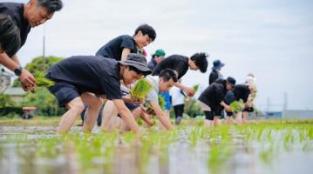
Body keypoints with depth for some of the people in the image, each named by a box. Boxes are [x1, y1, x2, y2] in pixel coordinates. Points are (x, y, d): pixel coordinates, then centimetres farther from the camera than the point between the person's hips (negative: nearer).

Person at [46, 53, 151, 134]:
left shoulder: (115, 67, -3)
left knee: (96, 103, 12)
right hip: (58, 77, -10)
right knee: (77, 106, -30)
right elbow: (122, 110, -33)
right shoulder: (109, 74, -30)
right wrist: (139, 135, -33)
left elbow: (101, 94, 9)